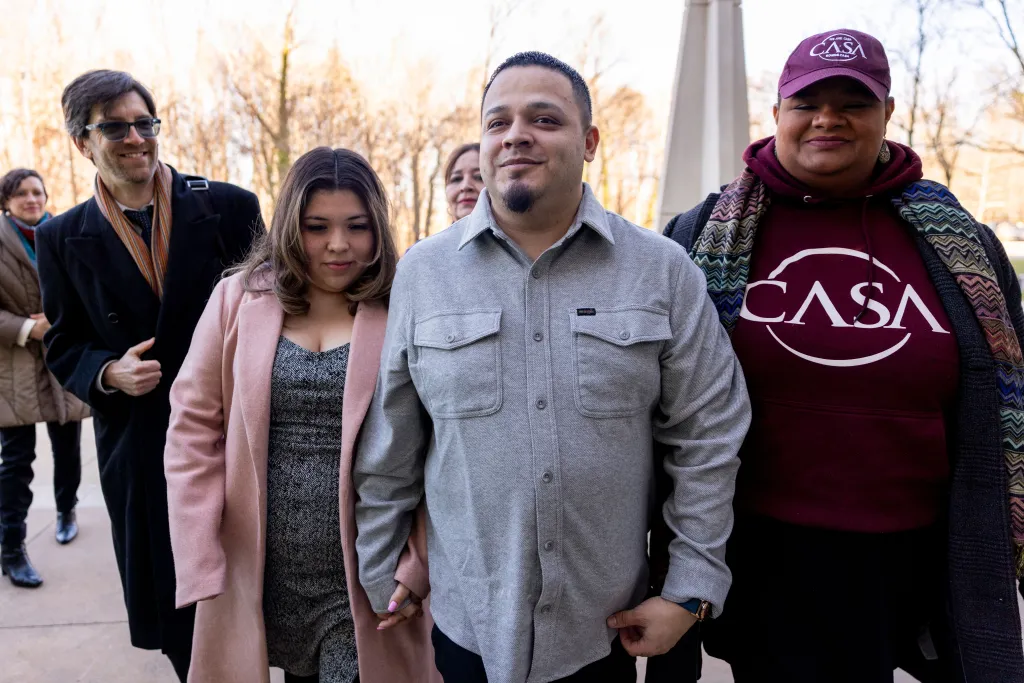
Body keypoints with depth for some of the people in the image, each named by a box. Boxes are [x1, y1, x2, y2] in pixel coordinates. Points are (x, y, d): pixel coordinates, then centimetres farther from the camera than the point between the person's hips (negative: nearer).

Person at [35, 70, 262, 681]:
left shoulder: (229, 207, -5)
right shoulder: (62, 239, 2)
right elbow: (64, 348, 8)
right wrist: (108, 373, -13)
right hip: (140, 452, 2)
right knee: (174, 619, 16)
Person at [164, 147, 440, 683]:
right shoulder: (238, 298, -1)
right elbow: (193, 429, 0)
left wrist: (419, 567, -10)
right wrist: (203, 568, -4)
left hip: (363, 589, -2)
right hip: (260, 577, 2)